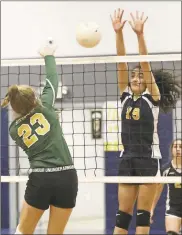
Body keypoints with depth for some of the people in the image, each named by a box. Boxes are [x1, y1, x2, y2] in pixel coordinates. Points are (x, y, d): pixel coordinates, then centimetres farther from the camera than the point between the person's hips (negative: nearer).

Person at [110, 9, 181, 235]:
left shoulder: (152, 97, -1)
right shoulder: (126, 96, 9)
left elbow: (145, 64, -13)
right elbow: (122, 63, 0)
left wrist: (140, 34, -23)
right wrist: (118, 32, -9)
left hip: (148, 159, -4)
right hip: (127, 159, 4)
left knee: (143, 214, -2)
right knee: (122, 214, 5)